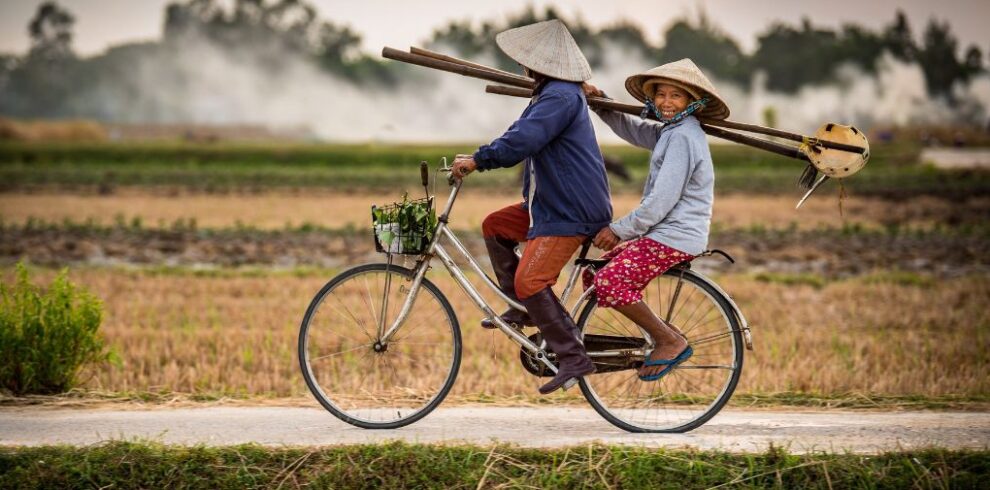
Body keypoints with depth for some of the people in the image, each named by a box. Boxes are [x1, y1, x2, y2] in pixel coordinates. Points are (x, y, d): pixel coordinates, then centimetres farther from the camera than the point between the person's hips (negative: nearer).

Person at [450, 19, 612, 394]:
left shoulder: (560, 97, -20)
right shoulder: (552, 93, 15)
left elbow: (521, 141, -29)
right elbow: (524, 138, 24)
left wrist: (477, 160, -19)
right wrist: (480, 159, 15)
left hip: (572, 212, -11)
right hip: (551, 203, 11)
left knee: (529, 280, -16)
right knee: (495, 226, 16)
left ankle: (573, 359, -12)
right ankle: (522, 310, 18)